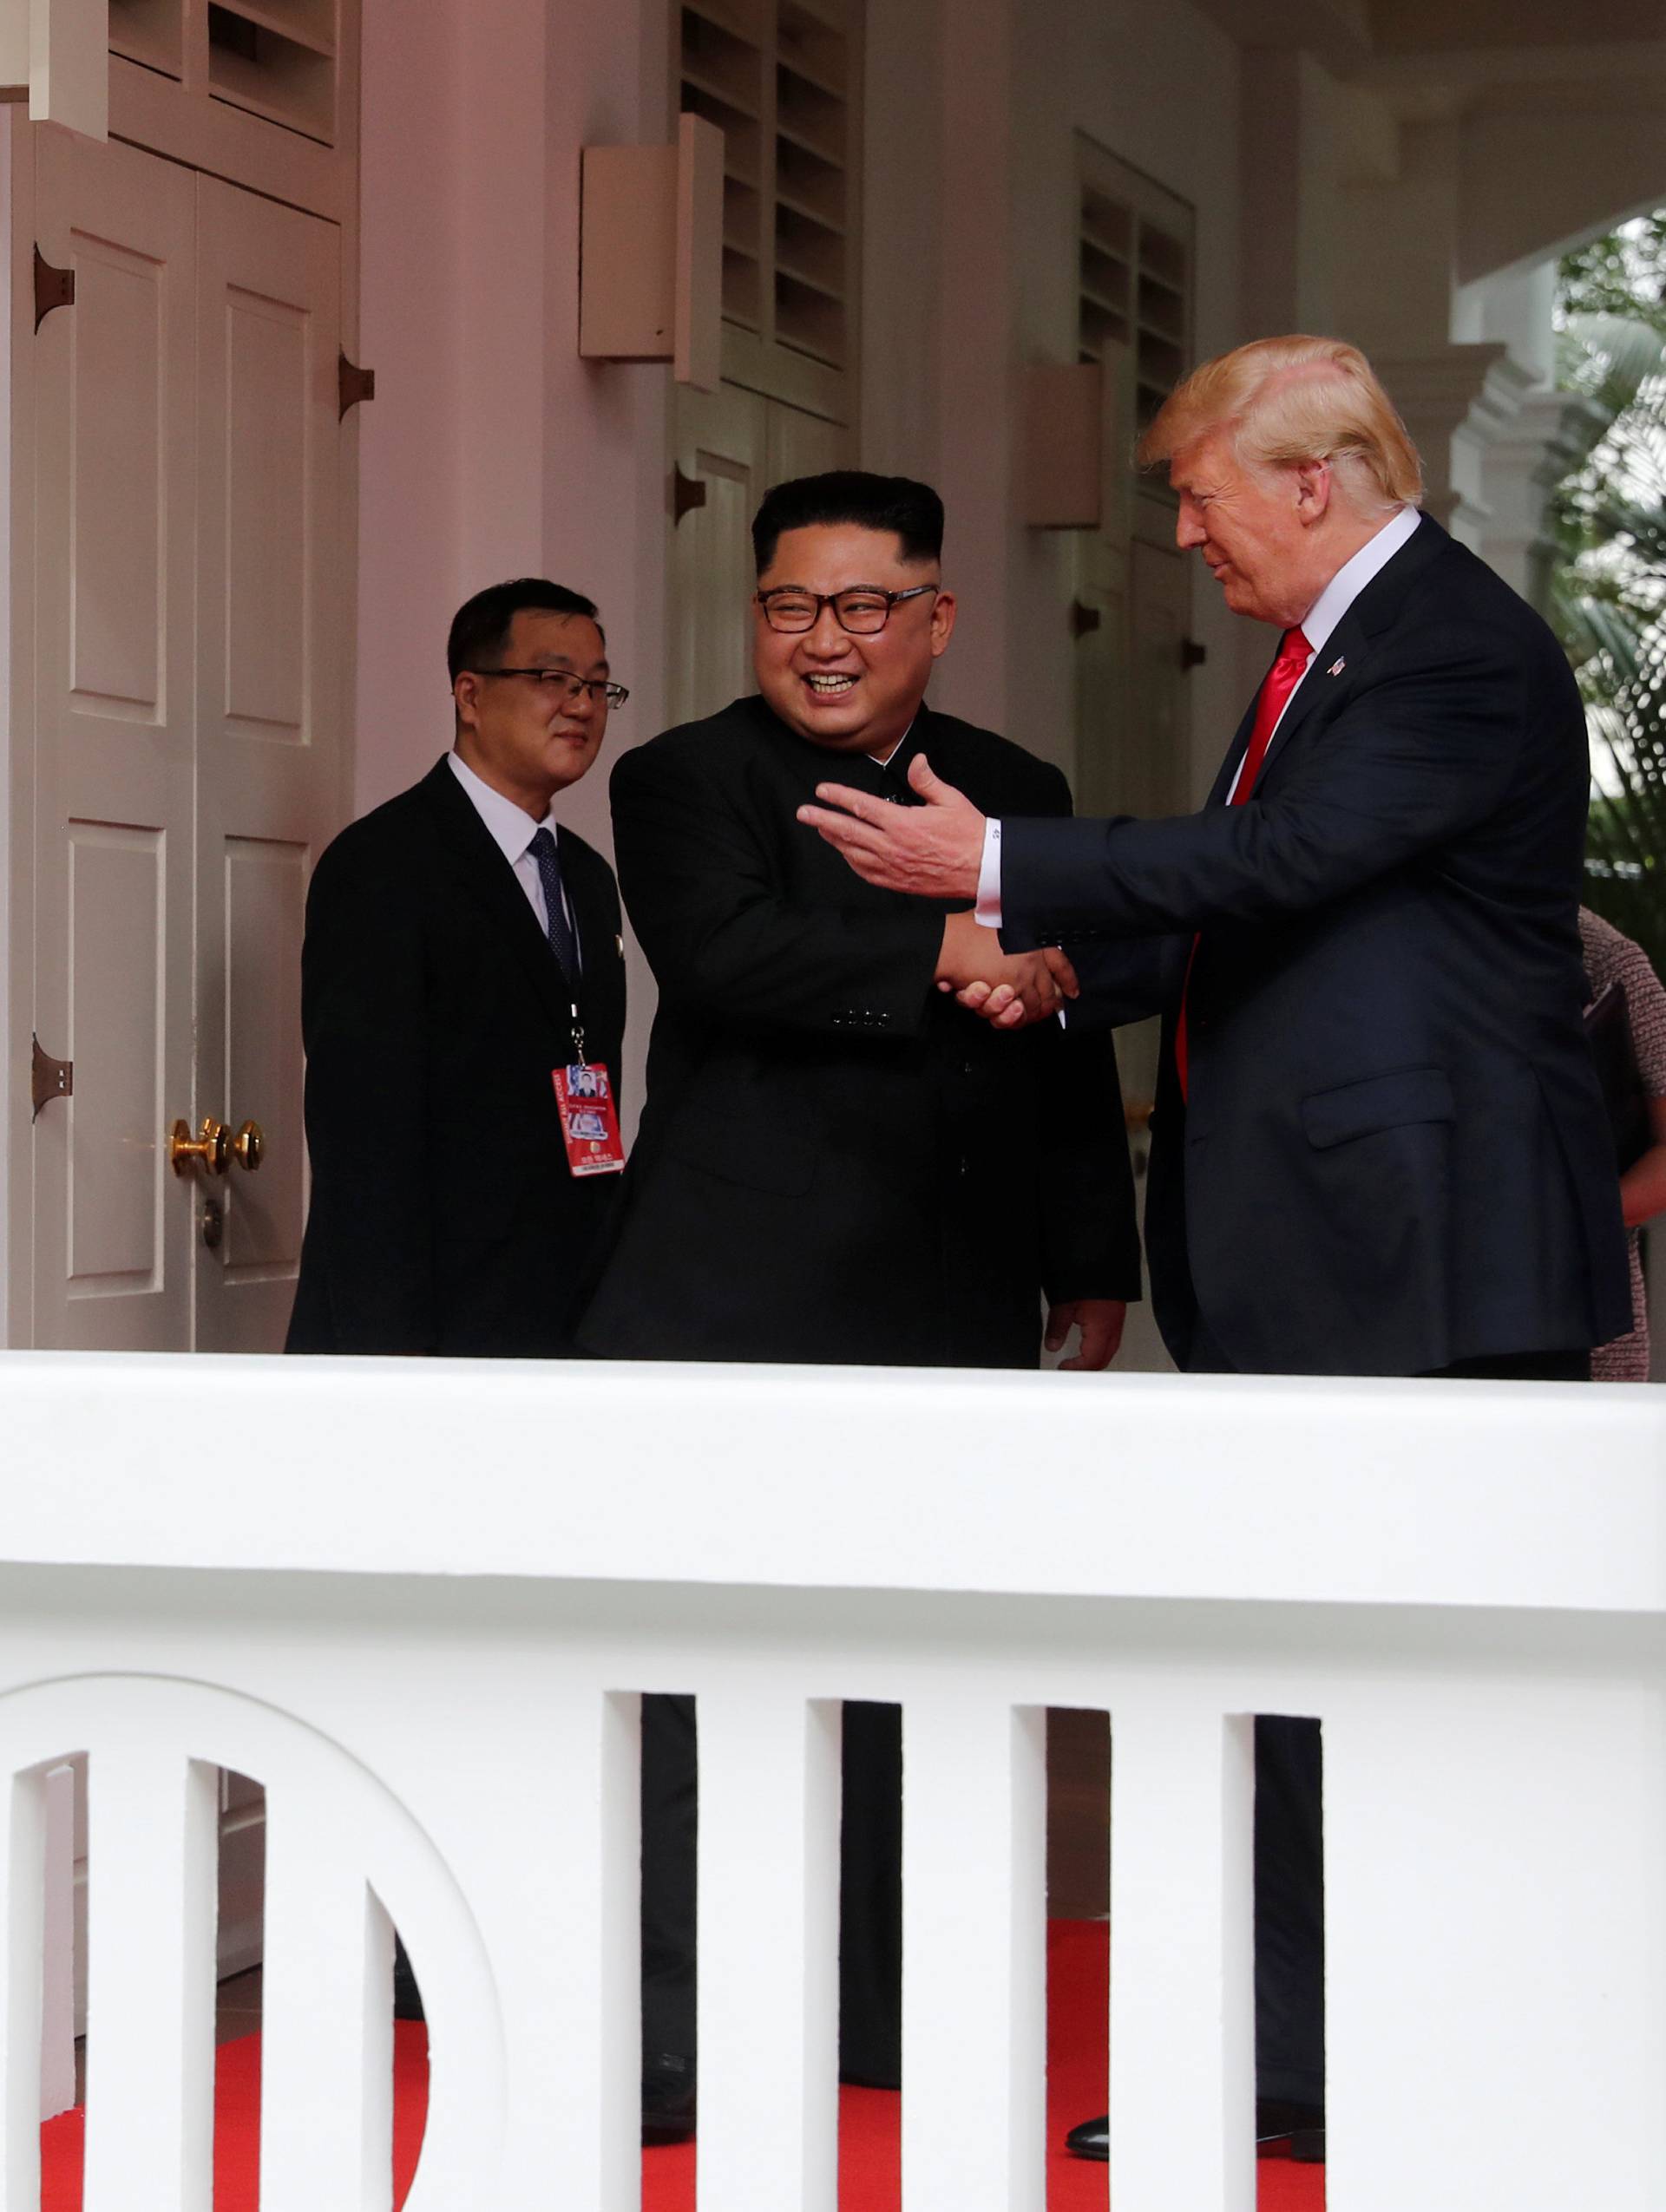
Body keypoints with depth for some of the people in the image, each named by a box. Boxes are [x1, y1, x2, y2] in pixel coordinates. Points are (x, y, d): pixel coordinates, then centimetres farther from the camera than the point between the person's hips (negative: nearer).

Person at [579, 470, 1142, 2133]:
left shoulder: (1020, 796, 16)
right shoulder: (684, 783, 2)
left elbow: (1068, 1044, 20)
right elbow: (729, 954, -19)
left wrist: (1092, 1265, 18)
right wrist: (947, 959, -27)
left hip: (951, 1311, 4)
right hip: (735, 1303, -4)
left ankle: (897, 2019, 17)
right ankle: (668, 2034, 1)